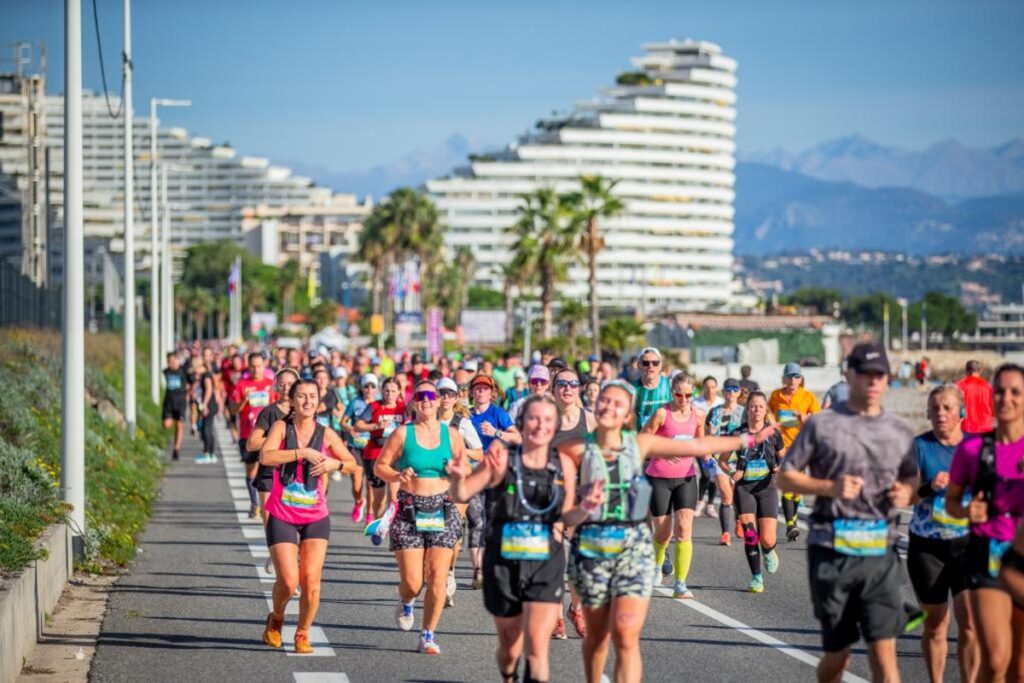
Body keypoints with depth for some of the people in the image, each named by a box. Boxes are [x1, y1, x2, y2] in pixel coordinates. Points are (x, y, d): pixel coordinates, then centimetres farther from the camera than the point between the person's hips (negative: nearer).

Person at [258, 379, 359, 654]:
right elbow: (266, 456, -22)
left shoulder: (326, 434, 2)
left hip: (316, 517, 2)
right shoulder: (281, 427, -4)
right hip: (282, 517, -2)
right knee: (288, 581, -10)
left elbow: (352, 464, 11)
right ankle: (276, 620, 22)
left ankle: (303, 634, 14)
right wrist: (302, 452, -27)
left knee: (311, 581, -6)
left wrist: (335, 463, -10)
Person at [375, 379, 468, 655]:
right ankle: (406, 603, 33)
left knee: (437, 578, -6)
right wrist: (397, 476, -16)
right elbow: (380, 466, 3)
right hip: (410, 510, -1)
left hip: (443, 510, 1)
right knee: (412, 582, -5)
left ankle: (428, 634, 10)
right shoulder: (402, 434, 0)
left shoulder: (451, 434, 6)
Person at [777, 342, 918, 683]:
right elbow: (785, 477, 3)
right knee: (837, 653, 7)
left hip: (881, 551, 2)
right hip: (832, 549, -2)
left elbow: (912, 477, 24)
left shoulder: (900, 431, 12)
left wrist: (906, 491, 0)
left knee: (884, 649, -9)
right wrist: (829, 487, -13)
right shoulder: (821, 424, 1)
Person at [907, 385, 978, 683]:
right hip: (927, 546, -1)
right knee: (935, 625, 7)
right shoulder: (919, 446, -2)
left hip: (968, 545, 1)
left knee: (970, 622, -10)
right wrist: (929, 487, -27)